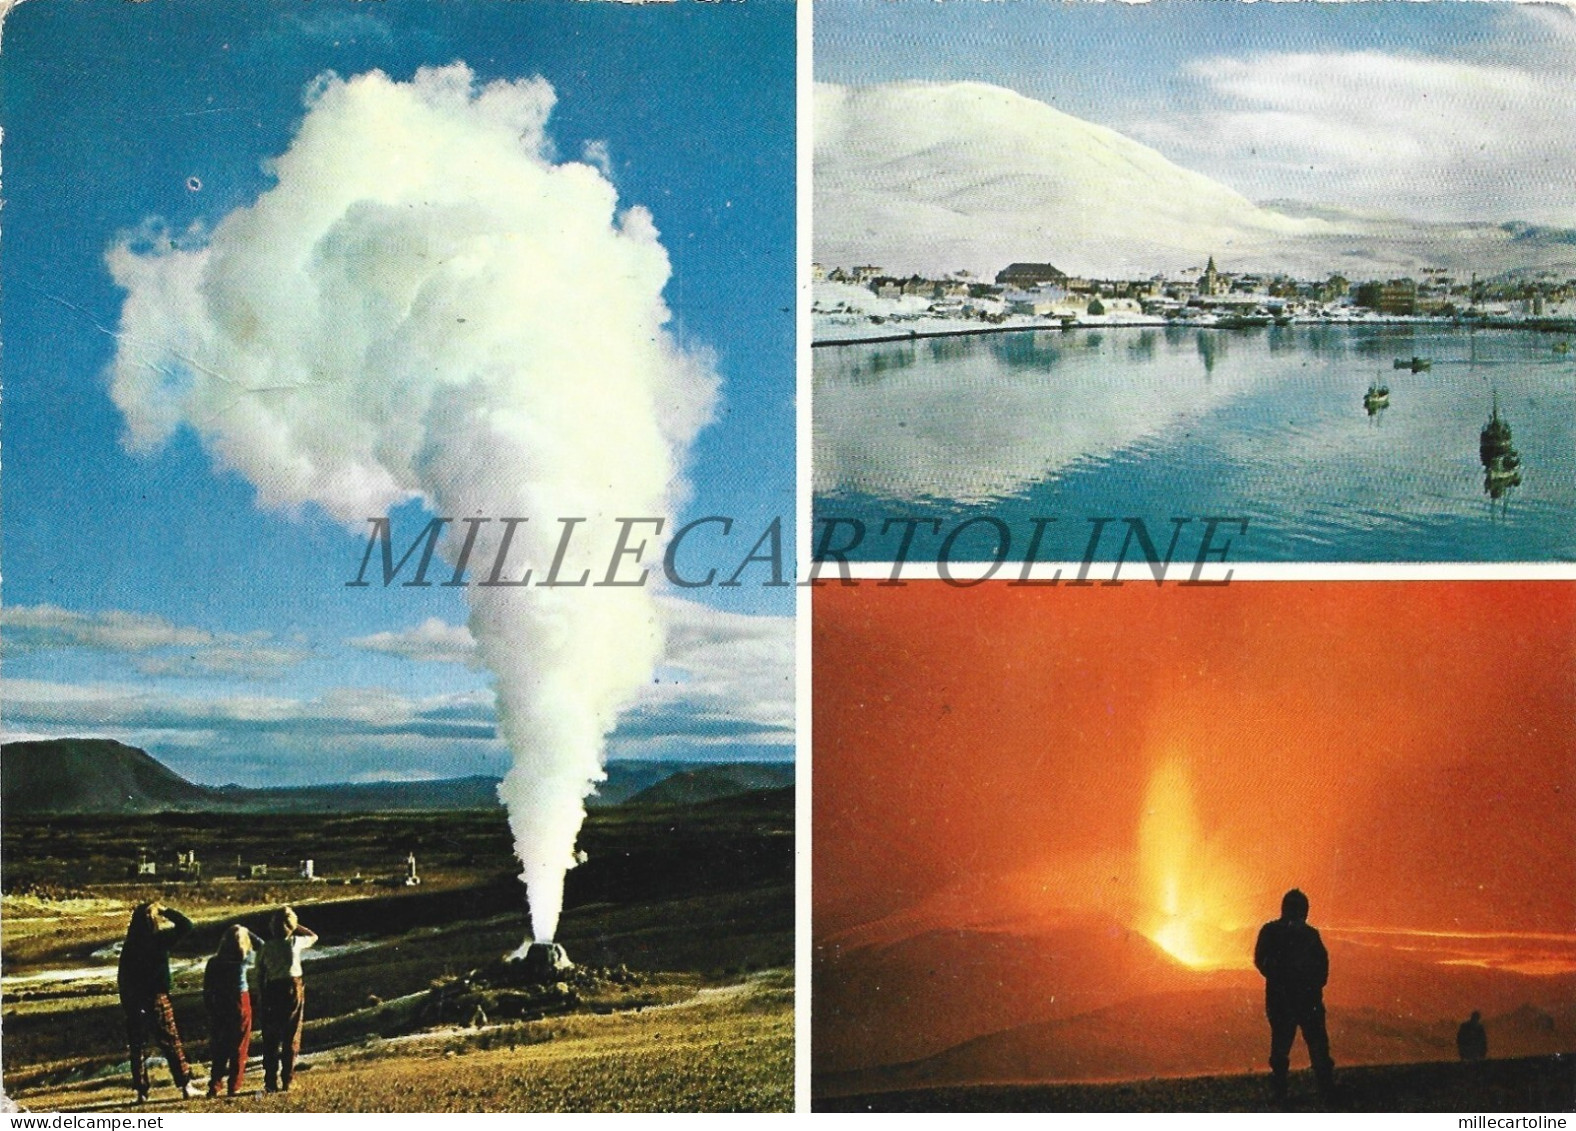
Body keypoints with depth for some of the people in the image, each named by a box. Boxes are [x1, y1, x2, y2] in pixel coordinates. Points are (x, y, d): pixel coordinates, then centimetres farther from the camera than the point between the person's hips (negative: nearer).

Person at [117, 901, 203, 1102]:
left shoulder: (129, 945, 2)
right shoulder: (159, 939, -10)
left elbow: (121, 976, 6)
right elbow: (185, 925, -4)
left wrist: (126, 1002, 13)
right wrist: (166, 911, 2)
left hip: (133, 1001, 3)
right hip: (156, 998, -3)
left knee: (137, 1046, 9)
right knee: (171, 1043, 2)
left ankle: (141, 1091, 7)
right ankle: (186, 1085, -1)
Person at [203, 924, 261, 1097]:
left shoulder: (214, 962, -4)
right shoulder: (243, 959, -10)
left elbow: (207, 989, 0)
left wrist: (210, 1010, 10)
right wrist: (246, 932, 9)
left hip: (219, 1005, 2)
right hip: (240, 1003, -2)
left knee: (220, 1049, 13)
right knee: (239, 1048, 8)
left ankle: (214, 1087, 8)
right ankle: (234, 1087, 7)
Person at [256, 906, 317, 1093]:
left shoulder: (266, 947, -1)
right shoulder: (295, 942, -5)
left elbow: (260, 975, 1)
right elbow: (314, 936, 16)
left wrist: (263, 998, 9)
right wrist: (296, 926, 9)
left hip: (272, 991, 1)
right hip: (293, 989, -1)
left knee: (270, 1038, 10)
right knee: (291, 1037, 7)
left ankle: (271, 1081, 7)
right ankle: (286, 1081, 4)